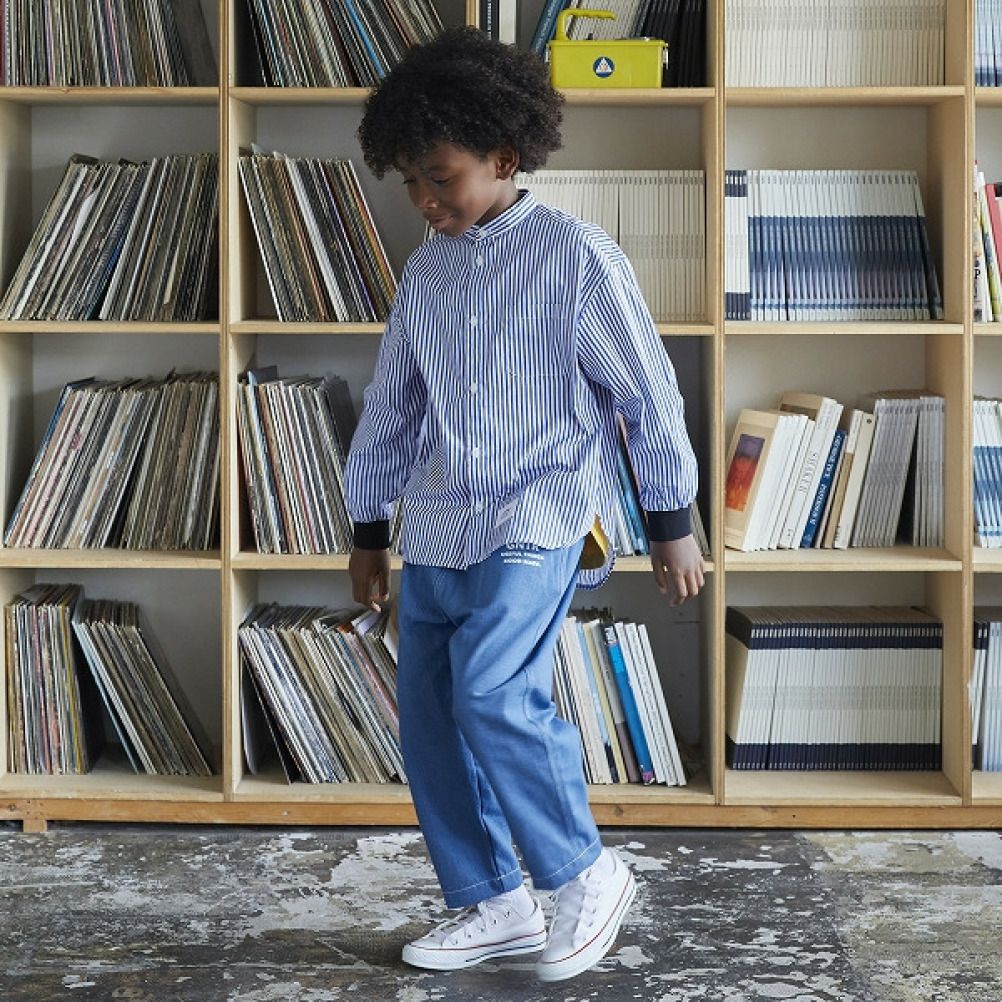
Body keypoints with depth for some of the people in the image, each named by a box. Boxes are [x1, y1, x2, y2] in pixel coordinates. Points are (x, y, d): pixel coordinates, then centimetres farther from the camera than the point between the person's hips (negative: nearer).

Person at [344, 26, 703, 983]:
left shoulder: (578, 256, -7)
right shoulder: (426, 269, 11)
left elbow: (647, 392, -3)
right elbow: (391, 403, 18)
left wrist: (672, 523, 0)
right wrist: (368, 528, 21)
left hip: (537, 522, -7)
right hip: (436, 531, 7)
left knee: (493, 695, -24)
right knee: (428, 726, 5)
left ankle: (587, 875, -3)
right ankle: (495, 907, 20)